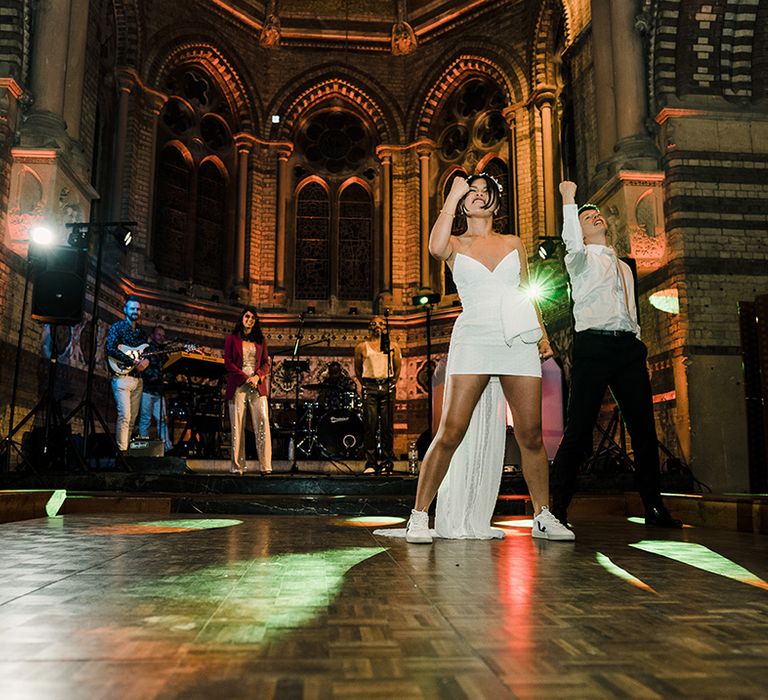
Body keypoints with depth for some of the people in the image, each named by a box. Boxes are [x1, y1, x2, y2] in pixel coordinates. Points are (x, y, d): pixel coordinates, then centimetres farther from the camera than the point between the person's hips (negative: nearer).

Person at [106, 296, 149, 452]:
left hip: (138, 379, 6)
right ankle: (122, 450, -15)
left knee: (133, 417, 5)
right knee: (124, 415, -16)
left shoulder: (141, 332, 19)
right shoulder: (117, 327, 0)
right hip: (122, 377, -6)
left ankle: (127, 447, 10)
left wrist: (146, 360, -6)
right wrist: (133, 361, -18)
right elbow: (110, 349, -13)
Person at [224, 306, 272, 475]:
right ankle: (237, 466, 0)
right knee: (237, 425, -3)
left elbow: (266, 363, 13)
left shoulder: (260, 340, 17)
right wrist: (245, 378, -9)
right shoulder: (232, 339, 9)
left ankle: (266, 465, -8)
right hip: (238, 385, -2)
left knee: (263, 422, -8)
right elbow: (227, 362, 1)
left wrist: (257, 376, -7)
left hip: (257, 385, 2)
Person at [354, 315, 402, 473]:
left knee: (387, 425, -1)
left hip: (387, 386, 1)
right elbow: (358, 369, 14)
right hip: (369, 387, -1)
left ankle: (386, 461, 7)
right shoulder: (362, 346, 7)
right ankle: (370, 463, 0)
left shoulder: (393, 346, 10)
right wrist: (364, 384, 9)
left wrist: (392, 383, 11)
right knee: (370, 425, -5)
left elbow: (398, 367, 17)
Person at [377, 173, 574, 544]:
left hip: (519, 342, 3)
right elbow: (436, 247, -14)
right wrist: (453, 194, -3)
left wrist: (542, 333, 12)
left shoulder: (514, 243, 19)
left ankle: (543, 517, 18)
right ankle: (419, 516, -1)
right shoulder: (456, 245, 10)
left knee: (531, 436, 3)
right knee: (451, 433, -10)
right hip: (473, 340, -2)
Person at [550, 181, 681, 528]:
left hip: (629, 347, 6)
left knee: (644, 427, 3)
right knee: (579, 428, -10)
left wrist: (638, 344, 15)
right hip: (594, 344, -6)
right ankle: (557, 507, -5)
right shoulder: (581, 259, 10)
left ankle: (654, 507, 12)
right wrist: (569, 200, -12)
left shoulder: (623, 267, 28)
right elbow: (573, 245, -16)